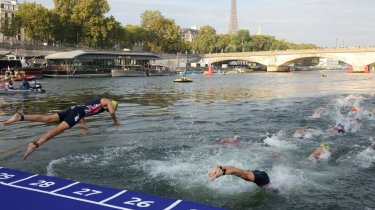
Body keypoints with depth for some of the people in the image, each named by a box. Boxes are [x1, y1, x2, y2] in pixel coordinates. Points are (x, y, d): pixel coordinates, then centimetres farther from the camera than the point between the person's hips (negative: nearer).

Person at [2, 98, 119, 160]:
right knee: (60, 128, -24)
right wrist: (115, 121, 13)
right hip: (78, 112, -8)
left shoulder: (97, 102, 38)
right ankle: (35, 144, -40)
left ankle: (20, 116, -20)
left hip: (75, 108, 8)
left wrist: (84, 125, 38)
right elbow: (112, 112, -6)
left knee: (47, 119, -5)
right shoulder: (108, 102, 14)